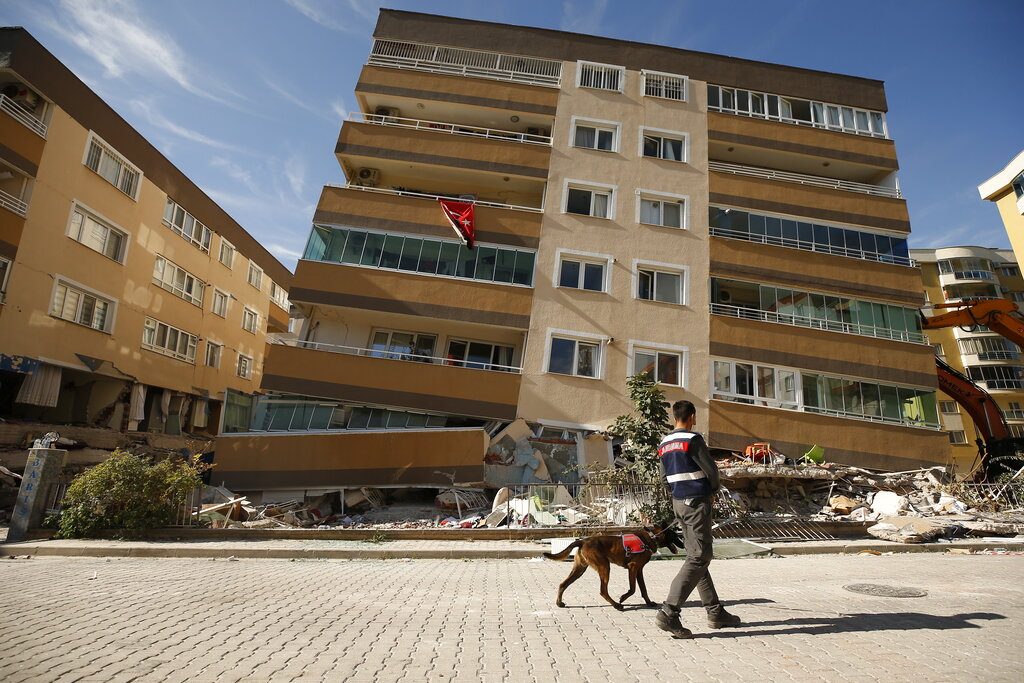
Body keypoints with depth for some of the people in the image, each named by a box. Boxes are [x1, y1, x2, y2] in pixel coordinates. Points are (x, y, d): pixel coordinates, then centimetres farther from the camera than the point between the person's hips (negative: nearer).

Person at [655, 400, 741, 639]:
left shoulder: (664, 444, 10)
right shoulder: (692, 439, -13)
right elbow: (711, 470, -11)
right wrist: (713, 488, 8)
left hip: (678, 502, 8)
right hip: (697, 502, -8)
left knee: (697, 556, 14)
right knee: (698, 558, -6)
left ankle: (715, 611, 23)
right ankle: (669, 612, -12)